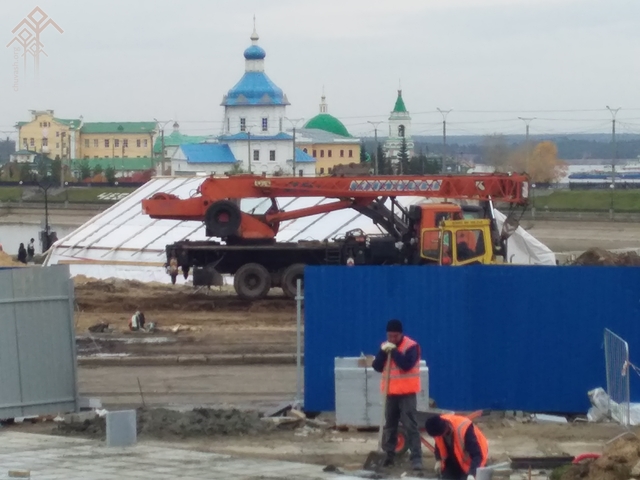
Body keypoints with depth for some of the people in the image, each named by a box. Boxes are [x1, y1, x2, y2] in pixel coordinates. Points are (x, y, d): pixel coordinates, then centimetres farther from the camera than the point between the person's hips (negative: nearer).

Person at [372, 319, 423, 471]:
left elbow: (406, 365, -23)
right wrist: (383, 351, -13)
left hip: (407, 393, -6)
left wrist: (394, 351, -22)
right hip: (391, 392, 6)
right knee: (389, 426, 12)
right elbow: (377, 367, 2)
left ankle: (416, 458, -14)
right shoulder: (385, 346, 9)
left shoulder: (411, 346, -10)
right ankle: (388, 455, 21)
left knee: (411, 426, -10)